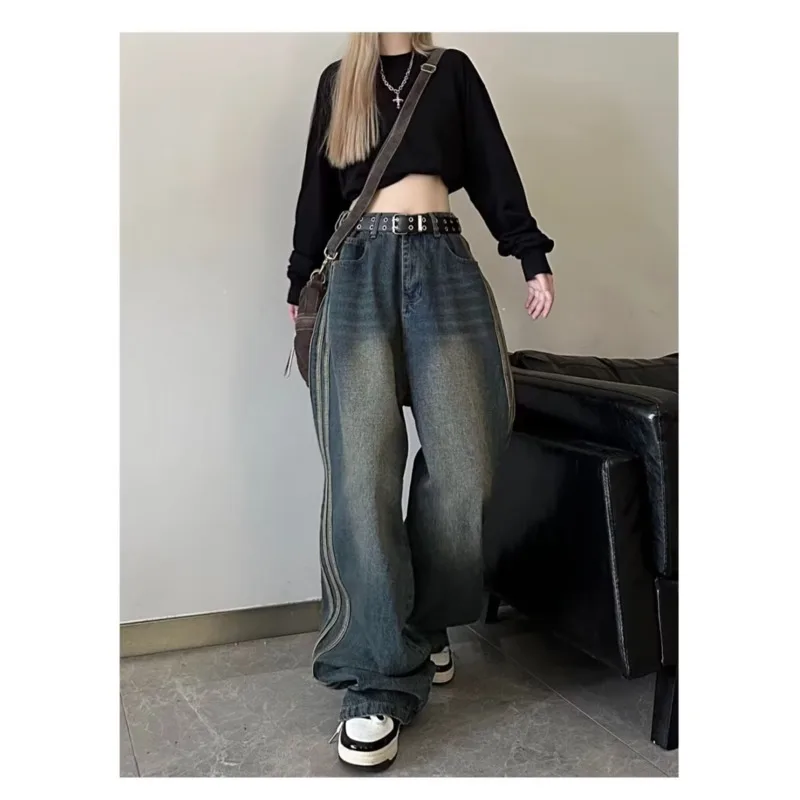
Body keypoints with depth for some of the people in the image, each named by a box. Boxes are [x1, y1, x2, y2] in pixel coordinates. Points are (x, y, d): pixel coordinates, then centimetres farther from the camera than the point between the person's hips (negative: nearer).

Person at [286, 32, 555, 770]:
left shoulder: (452, 71, 20)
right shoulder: (337, 81, 21)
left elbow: (493, 167, 13)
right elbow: (318, 189, 21)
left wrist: (532, 256, 5)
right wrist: (302, 282, 20)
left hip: (443, 266, 1)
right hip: (361, 270, 0)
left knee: (463, 461, -6)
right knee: (361, 470, -11)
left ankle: (427, 625, 17)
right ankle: (378, 680, -6)